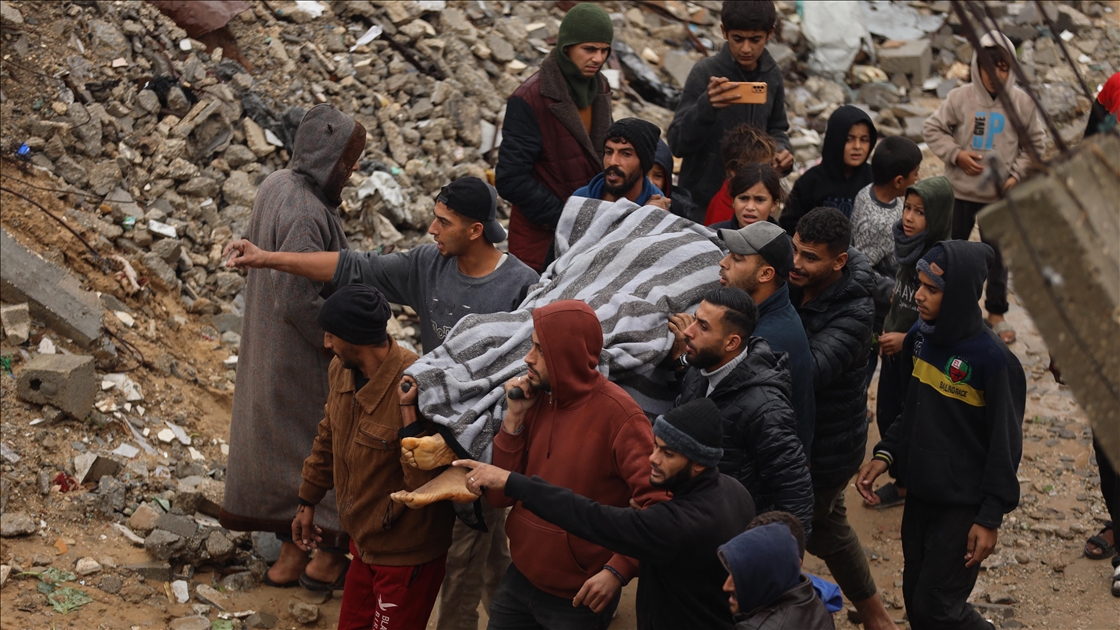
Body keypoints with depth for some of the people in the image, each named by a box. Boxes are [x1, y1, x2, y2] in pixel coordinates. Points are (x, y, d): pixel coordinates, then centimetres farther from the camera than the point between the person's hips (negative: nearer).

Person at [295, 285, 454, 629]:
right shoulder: (341, 370, -4)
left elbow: (426, 483, -31)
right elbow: (329, 438, 14)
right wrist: (308, 501, 22)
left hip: (407, 556, -8)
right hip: (364, 542, 8)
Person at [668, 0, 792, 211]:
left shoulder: (772, 75, 1)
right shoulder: (705, 73, -14)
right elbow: (678, 143, -18)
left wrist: (781, 149, -7)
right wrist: (706, 106, -35)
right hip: (702, 200, -4)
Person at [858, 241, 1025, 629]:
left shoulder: (993, 359, -21)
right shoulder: (921, 337, -1)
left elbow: (1004, 446, -16)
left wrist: (991, 518, -15)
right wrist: (885, 454, 1)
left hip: (963, 506, -7)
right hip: (919, 495, 7)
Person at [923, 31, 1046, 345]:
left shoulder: (1022, 103, -8)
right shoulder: (960, 98, -11)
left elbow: (1034, 144, 3)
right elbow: (932, 129, -2)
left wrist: (1017, 175, -9)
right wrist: (956, 155, -14)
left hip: (1000, 194, 0)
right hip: (961, 190, 0)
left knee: (997, 254, 9)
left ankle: (996, 313, 25)